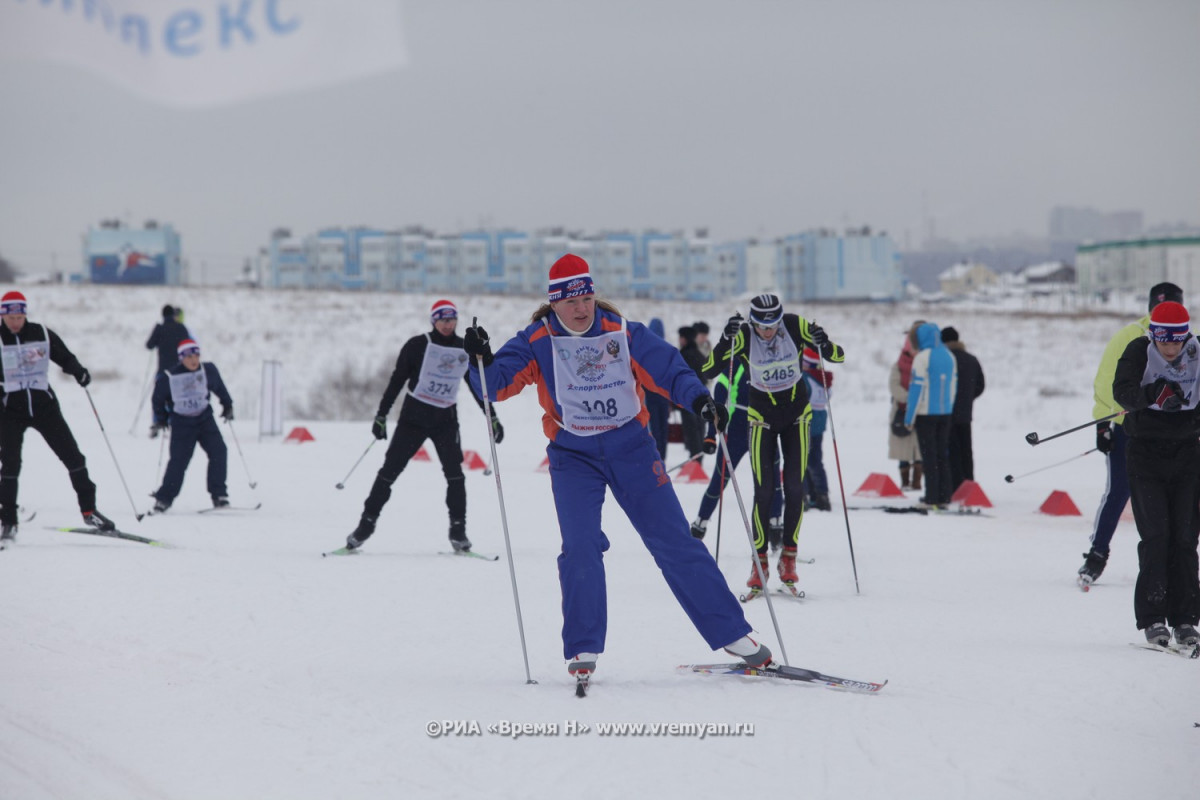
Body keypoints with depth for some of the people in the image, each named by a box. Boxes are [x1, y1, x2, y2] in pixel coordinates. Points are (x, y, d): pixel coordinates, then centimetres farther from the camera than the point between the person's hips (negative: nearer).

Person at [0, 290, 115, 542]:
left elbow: (64, 356, 8)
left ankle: (88, 510, 9)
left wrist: (78, 371, -11)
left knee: (72, 456, -1)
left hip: (43, 405, 2)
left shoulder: (42, 334, 0)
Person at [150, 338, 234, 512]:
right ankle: (164, 498, 1)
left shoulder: (208, 371, -5)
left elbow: (219, 388, 15)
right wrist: (161, 419, 5)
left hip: (204, 418, 3)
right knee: (179, 460, -10)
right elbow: (158, 399, 3)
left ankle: (219, 494, -2)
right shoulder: (169, 377, -12)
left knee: (218, 452, -10)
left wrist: (227, 406, 20)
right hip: (181, 423, -3)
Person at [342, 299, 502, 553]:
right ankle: (366, 524, 3)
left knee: (454, 473, -8)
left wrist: (492, 418, 14)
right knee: (390, 469, -3)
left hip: (446, 419, 2)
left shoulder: (465, 350, 6)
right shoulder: (418, 346, -5)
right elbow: (397, 380, -2)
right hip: (413, 415, -2)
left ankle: (458, 530, 0)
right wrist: (381, 415, -4)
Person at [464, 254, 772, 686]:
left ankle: (732, 633, 8)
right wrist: (482, 360, -31)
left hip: (632, 449, 1)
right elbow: (498, 383, -10)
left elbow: (668, 369, -8)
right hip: (573, 456, 0)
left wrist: (699, 398, -26)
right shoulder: (537, 342, -6)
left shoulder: (624, 334, -6)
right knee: (580, 548, -15)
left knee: (675, 543, 2)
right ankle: (583, 651, -2)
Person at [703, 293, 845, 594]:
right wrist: (725, 340, -40)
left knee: (795, 487, -4)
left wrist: (824, 344, -36)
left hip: (796, 413, 1)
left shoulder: (796, 326, -18)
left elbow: (839, 357, -14)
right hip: (762, 416, -1)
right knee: (763, 490, -9)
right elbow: (709, 370, -25)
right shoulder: (743, 336, -19)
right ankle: (760, 561, 0)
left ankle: (789, 557, 7)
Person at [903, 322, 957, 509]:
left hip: (926, 414, -6)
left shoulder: (922, 357, -12)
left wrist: (909, 418, -10)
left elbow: (917, 388, -14)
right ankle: (944, 497, 9)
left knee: (929, 456, -3)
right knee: (942, 455, 10)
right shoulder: (949, 357, 8)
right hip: (945, 413, 6)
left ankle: (931, 498, -5)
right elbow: (953, 386, 12)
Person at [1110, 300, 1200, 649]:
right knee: (1155, 534, -10)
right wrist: (1156, 394, -41)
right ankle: (1152, 619, -5)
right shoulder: (1138, 351, -10)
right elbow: (1122, 392, -23)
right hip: (1145, 453, -2)